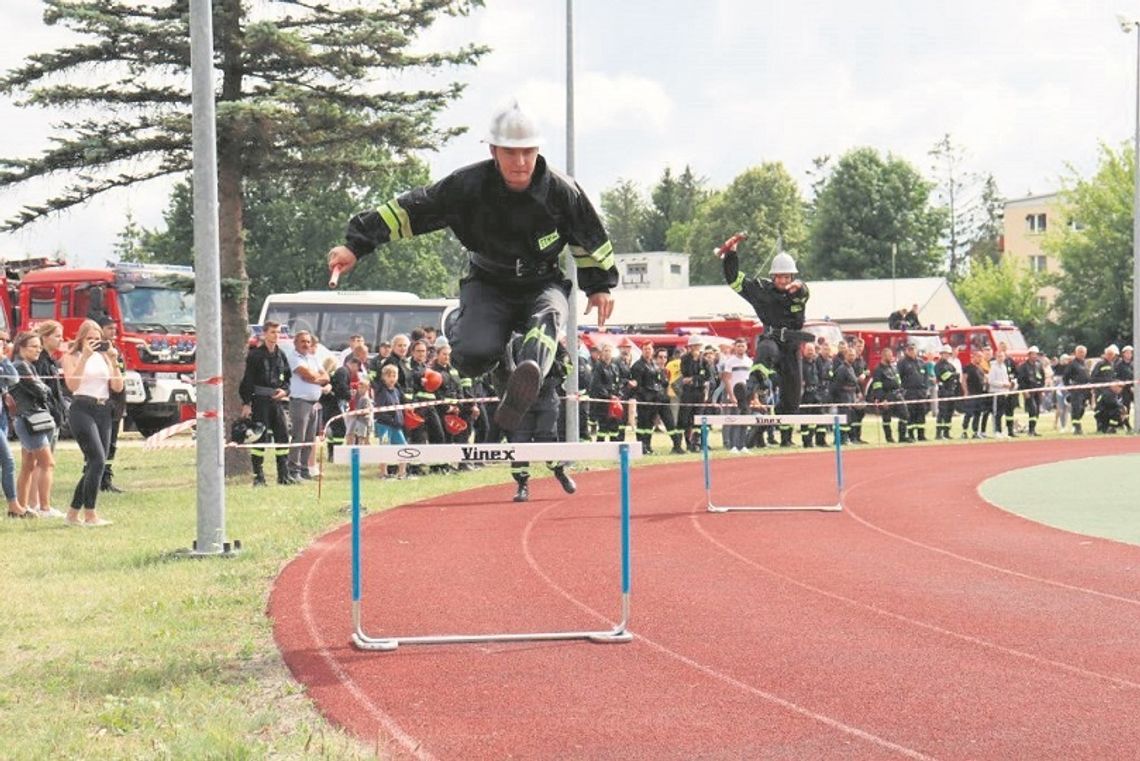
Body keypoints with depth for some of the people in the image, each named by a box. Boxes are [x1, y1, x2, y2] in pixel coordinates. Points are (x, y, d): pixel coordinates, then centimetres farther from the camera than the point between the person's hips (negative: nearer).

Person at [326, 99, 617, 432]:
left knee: (548, 316, -37)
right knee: (473, 357, -26)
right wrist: (356, 245, -18)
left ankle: (526, 379, -68)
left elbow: (592, 241, 6)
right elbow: (408, 211, -13)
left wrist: (600, 286, 14)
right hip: (488, 286, 0)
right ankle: (457, 324, 14)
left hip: (542, 285, 0)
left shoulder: (561, 191, -14)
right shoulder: (467, 186, -18)